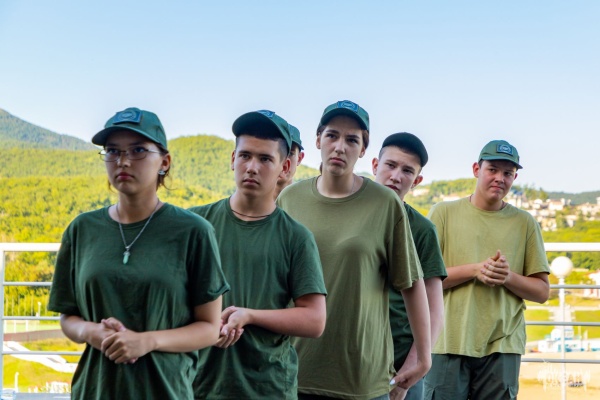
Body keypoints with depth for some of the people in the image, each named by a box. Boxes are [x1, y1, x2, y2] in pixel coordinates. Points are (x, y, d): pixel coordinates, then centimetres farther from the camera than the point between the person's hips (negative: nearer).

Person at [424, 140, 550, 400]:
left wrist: (508, 277, -10)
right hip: (448, 343, -1)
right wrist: (475, 270, -13)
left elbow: (542, 292, 9)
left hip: (502, 347, 2)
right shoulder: (444, 213, 4)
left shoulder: (525, 223, 9)